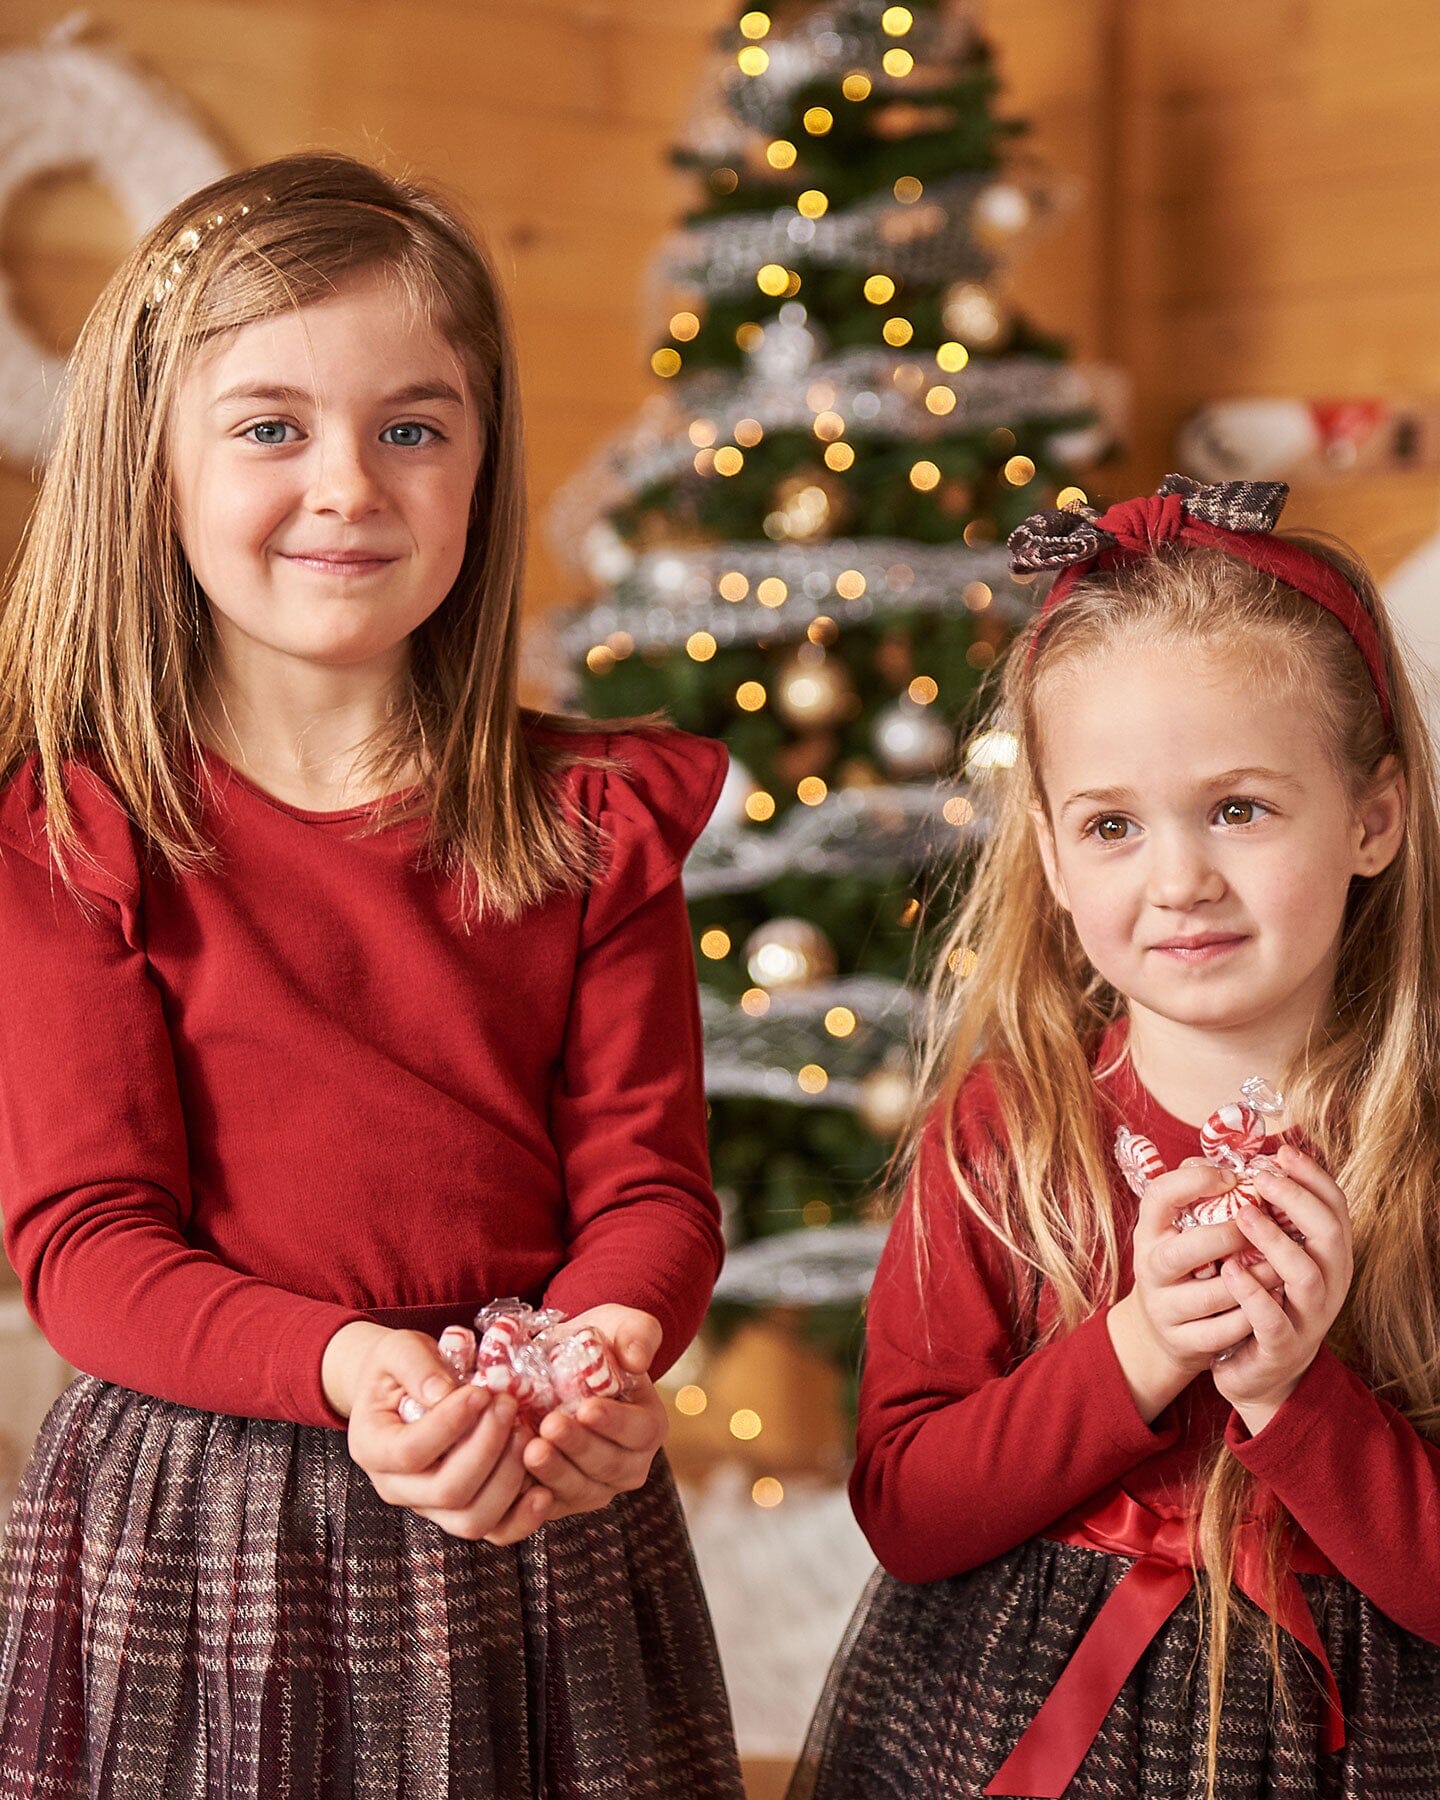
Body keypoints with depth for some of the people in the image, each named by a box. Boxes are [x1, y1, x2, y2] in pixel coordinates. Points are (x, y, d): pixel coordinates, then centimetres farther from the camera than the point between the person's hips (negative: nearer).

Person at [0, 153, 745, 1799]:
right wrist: (346, 1368, -27)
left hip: (534, 1516, 2)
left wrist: (607, 1342, -23)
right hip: (193, 1518, -2)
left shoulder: (594, 820, 3)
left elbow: (647, 1180, 1)